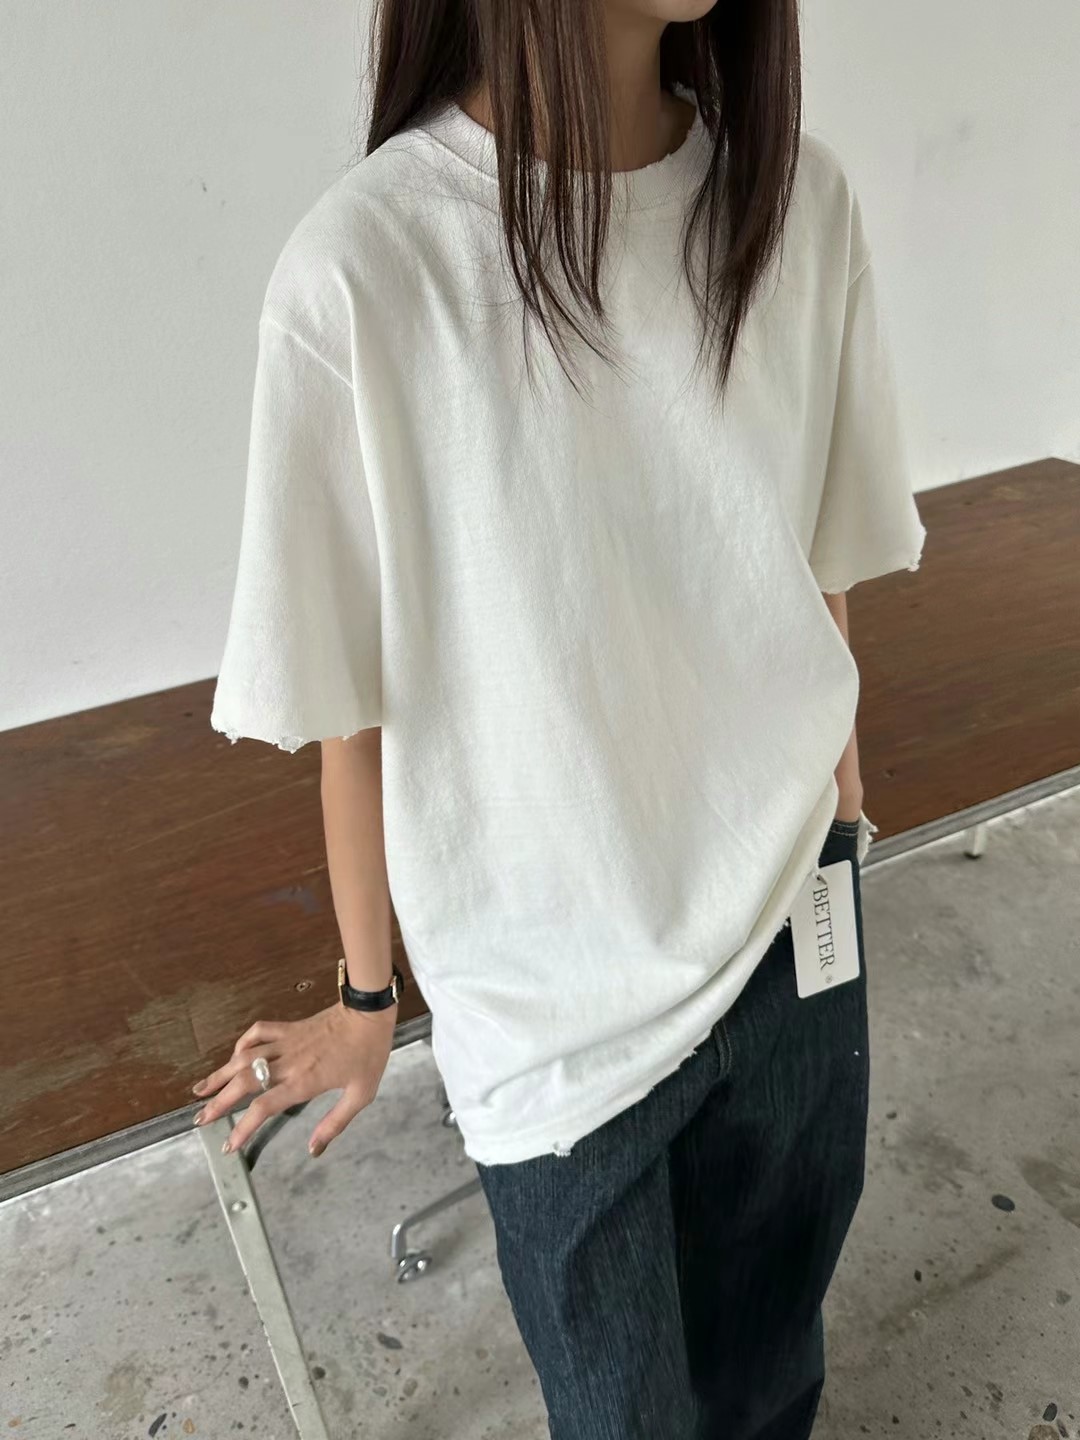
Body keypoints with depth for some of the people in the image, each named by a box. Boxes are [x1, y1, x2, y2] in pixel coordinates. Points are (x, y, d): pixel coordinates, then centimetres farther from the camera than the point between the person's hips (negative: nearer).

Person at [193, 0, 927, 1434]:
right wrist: (368, 994, 1)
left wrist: (838, 807, 13)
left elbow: (825, 570, 5)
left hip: (794, 917, 4)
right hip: (559, 1002, -3)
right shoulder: (365, 272, -20)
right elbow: (355, 702, -12)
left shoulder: (800, 199, -6)